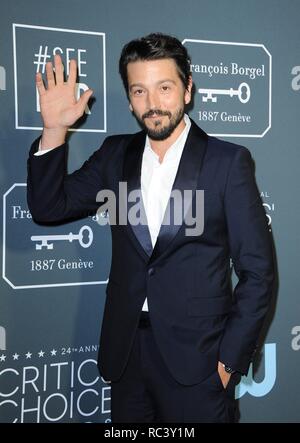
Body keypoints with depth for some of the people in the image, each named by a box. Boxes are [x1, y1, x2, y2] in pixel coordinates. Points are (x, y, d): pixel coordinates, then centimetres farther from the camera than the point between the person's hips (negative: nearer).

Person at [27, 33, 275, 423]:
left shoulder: (228, 161, -7)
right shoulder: (115, 154, 5)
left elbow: (257, 271, -6)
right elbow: (49, 206, 4)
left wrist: (230, 358, -8)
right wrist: (54, 129, -9)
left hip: (196, 360, -3)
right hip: (126, 352, 4)